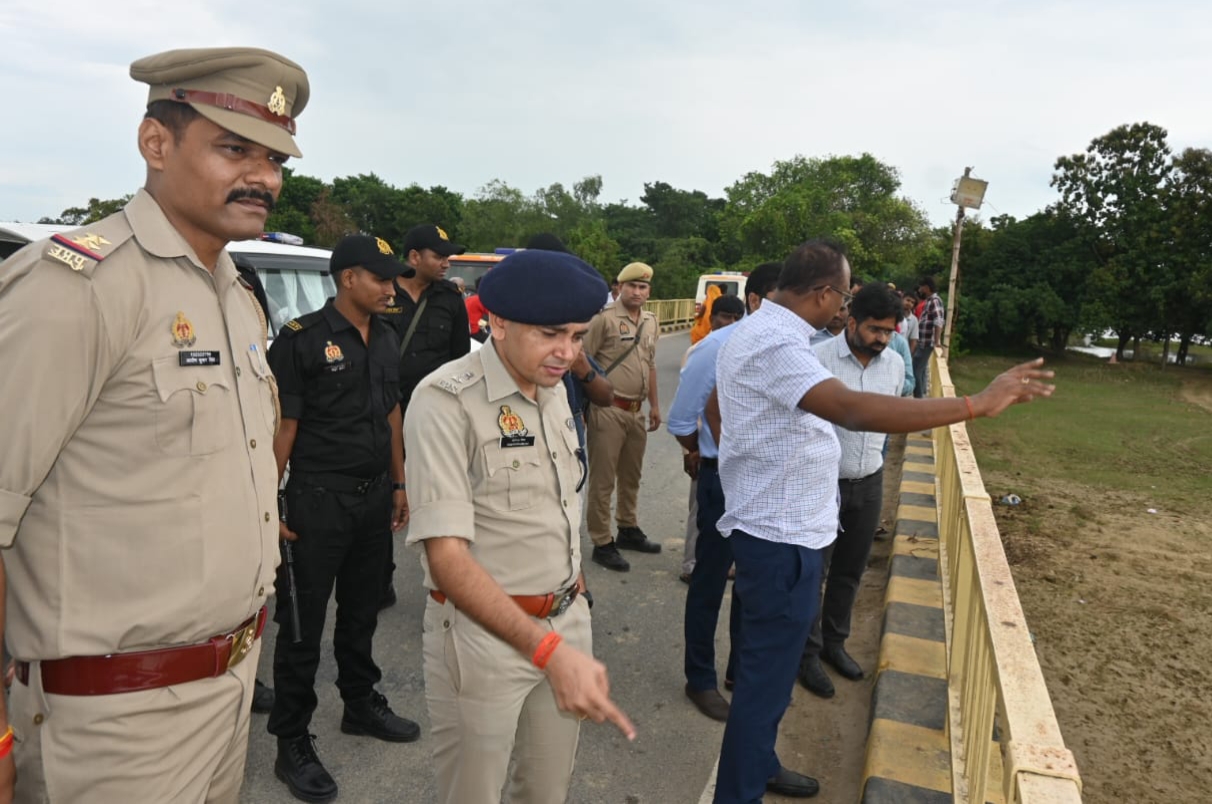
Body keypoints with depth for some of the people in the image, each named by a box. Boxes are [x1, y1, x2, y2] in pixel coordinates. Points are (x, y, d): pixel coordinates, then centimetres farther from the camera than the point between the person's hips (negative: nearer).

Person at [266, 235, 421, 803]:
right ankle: (292, 744, 19)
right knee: (302, 623, 5)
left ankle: (362, 705, 37)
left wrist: (398, 485, 15)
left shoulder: (386, 338, 8)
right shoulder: (302, 339, -12)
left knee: (361, 611, 19)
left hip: (374, 496, 6)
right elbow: (282, 425, -12)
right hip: (319, 499, -6)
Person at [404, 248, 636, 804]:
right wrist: (549, 650, -34)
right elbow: (445, 554, -26)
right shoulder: (446, 402, -19)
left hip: (568, 623, 6)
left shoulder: (554, 390, 5)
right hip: (483, 636, -6)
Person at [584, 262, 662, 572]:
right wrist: (592, 401, -15)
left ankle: (628, 529, 35)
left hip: (636, 411, 7)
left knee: (631, 475, 19)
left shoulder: (650, 322, 12)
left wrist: (654, 405, 20)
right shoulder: (604, 319, -10)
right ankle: (601, 543, 9)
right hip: (608, 410, -7)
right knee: (602, 479, 0)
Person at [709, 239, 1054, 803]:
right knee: (766, 676, 3)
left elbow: (714, 411, 21)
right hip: (782, 536, -11)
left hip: (766, 523, 11)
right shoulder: (777, 345, -25)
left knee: (768, 665, 24)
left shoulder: (754, 331, 9)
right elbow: (853, 409, -39)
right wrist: (978, 404, -36)